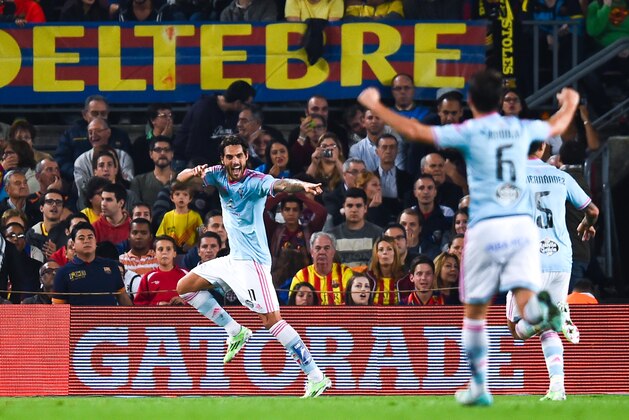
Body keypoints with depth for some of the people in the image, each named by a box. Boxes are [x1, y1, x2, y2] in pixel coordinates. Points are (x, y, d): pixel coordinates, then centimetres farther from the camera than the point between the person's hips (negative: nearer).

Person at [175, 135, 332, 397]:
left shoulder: (255, 181, -17)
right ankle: (235, 332, 17)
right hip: (233, 258, 8)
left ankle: (316, 378, -19)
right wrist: (195, 172, -22)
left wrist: (302, 186, -58)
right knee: (184, 287, 15)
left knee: (271, 319, -17)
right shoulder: (219, 175, 4)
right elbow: (181, 178, 2)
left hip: (252, 260, -8)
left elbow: (279, 185, -37)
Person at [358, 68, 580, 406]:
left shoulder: (468, 133, -3)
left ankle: (479, 386, 19)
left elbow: (413, 131, -9)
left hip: (486, 227, -3)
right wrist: (570, 104, 55)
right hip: (522, 224, 3)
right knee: (525, 299, -9)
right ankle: (541, 308, -47)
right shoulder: (521, 129, 10)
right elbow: (557, 126, 32)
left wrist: (375, 105, 4)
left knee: (475, 311, 12)